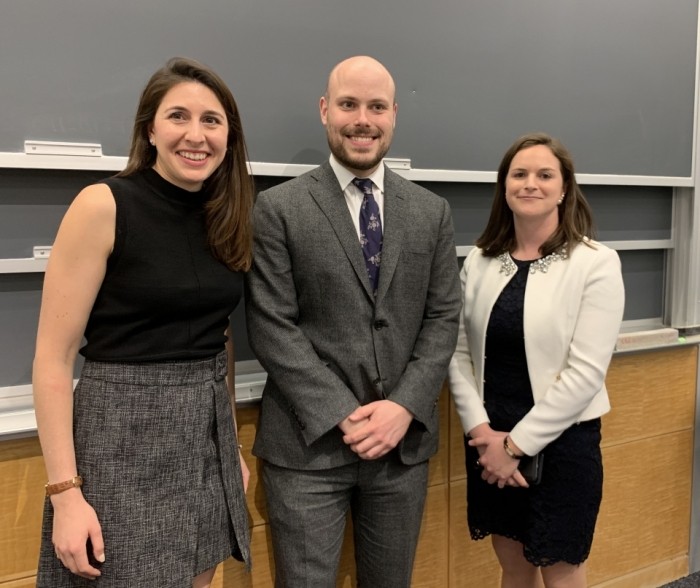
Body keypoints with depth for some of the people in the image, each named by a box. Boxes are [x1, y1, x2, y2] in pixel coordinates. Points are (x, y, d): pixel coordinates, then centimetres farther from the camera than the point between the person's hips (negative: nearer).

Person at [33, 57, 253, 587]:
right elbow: (53, 359, -12)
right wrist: (66, 492, -16)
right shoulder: (103, 206, -13)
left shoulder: (226, 218, 5)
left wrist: (234, 446, 16)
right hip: (124, 437, -6)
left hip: (208, 439, 6)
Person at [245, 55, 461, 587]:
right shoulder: (278, 209, -4)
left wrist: (404, 408, -9)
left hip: (405, 440, 4)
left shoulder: (432, 211, 7)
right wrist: (343, 416, -14)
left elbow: (443, 318, 3)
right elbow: (272, 328, -9)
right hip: (309, 443, -3)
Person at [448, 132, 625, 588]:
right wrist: (482, 431, -9)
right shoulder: (480, 261, 1)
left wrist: (517, 444, -14)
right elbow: (459, 352, 2)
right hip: (490, 440, 4)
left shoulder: (596, 263, -10)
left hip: (560, 441, -3)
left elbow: (586, 372, -15)